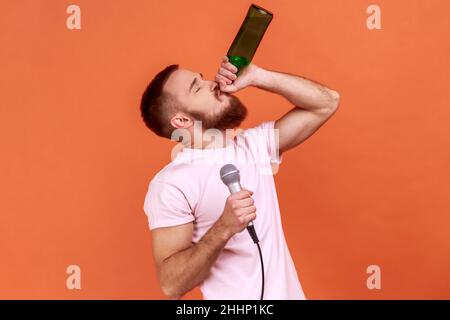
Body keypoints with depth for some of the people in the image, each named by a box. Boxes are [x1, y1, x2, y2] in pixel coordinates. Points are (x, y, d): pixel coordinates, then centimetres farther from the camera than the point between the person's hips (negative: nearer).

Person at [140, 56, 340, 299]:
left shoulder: (254, 144, -1)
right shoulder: (170, 185, -18)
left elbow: (327, 102, -1)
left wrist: (256, 76, -10)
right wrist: (224, 228, -33)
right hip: (236, 299, -5)